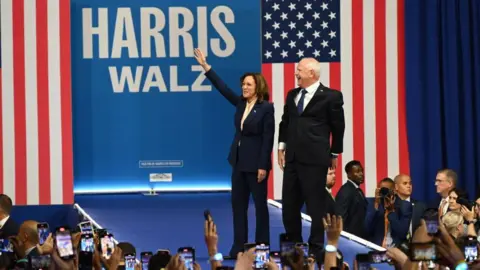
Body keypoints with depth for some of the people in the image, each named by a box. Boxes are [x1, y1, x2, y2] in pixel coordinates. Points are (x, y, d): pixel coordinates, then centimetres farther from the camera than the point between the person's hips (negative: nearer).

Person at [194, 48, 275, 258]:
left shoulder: (266, 108, -12)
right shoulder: (241, 103, 7)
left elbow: (268, 139, -15)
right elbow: (223, 88, 8)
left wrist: (263, 166, -18)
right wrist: (206, 67, 1)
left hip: (256, 163, -8)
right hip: (239, 161, 8)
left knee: (260, 204, 1)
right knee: (238, 204, 7)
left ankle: (262, 247, 7)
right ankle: (239, 246, 10)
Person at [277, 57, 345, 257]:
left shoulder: (331, 96, -6)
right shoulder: (292, 95, 13)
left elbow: (338, 127, 0)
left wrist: (334, 154, 5)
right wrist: (282, 146, 12)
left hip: (314, 158, -6)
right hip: (292, 158, 6)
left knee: (315, 205, -1)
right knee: (289, 204, 8)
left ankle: (316, 248, 7)